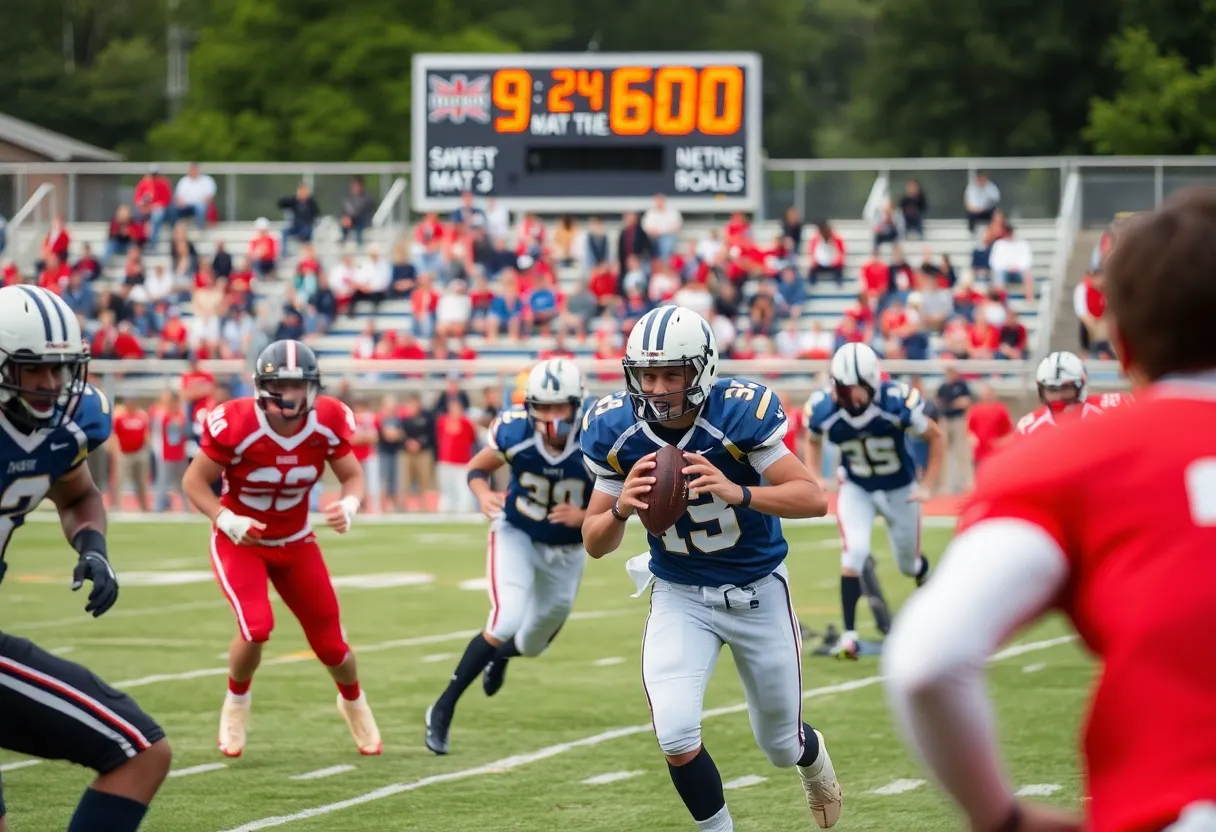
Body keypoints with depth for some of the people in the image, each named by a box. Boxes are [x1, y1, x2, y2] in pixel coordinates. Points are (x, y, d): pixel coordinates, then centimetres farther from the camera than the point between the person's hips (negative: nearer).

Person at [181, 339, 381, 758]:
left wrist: (348, 506, -25)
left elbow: (353, 476, -3)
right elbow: (194, 481, -16)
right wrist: (227, 521, -30)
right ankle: (236, 704, 7)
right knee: (256, 628, -25)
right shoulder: (236, 425, -27)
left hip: (296, 542, 3)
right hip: (241, 542, -3)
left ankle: (354, 703, 40)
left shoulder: (328, 422, -17)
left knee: (330, 643, 5)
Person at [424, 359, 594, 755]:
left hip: (567, 549, 2)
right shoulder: (514, 433, -27)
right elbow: (476, 468, -8)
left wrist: (585, 517, -36)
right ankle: (443, 708, -12)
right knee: (506, 621, -25)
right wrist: (483, 494, -29)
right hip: (516, 535, -2)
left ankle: (501, 655, 60)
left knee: (533, 643, 20)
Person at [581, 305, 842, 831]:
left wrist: (737, 492, -43)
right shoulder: (616, 431, -15)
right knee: (675, 736, -20)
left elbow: (814, 499, -27)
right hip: (680, 596, 1)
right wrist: (621, 508, -31)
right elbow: (595, 545, -8)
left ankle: (811, 754, 53)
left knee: (781, 746, 15)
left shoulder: (739, 413, -24)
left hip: (758, 591, -1)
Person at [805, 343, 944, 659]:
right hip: (856, 489, 0)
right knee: (854, 553, -21)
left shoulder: (897, 403, -31)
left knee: (909, 564, 14)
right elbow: (815, 442, 3)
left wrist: (927, 486, -16)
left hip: (900, 489, 0)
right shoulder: (823, 410, -24)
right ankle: (849, 634, -15)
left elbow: (936, 438, -13)